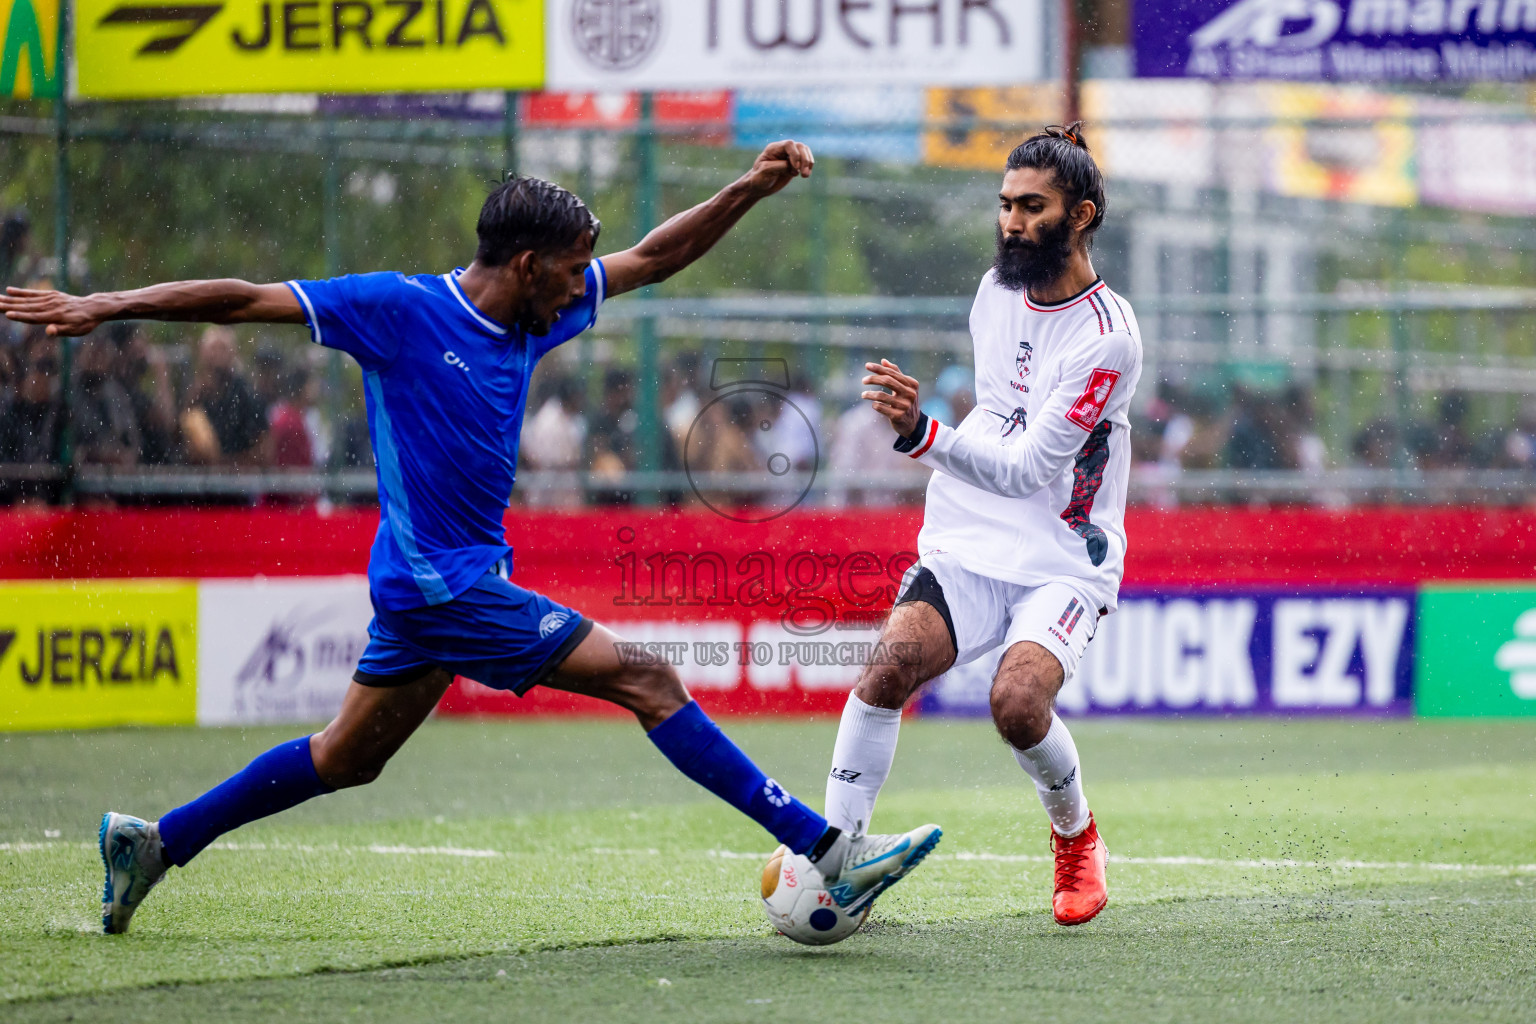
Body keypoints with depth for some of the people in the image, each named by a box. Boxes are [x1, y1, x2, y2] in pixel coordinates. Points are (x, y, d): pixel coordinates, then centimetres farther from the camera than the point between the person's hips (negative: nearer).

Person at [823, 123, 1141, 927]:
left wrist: (922, 433, -37)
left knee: (1018, 701, -29)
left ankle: (1075, 834, 3)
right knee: (888, 665, -24)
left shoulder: (1107, 338, -16)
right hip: (969, 548, 5)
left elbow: (1026, 468, -24)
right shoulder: (997, 289, 7)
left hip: (1063, 563, -5)